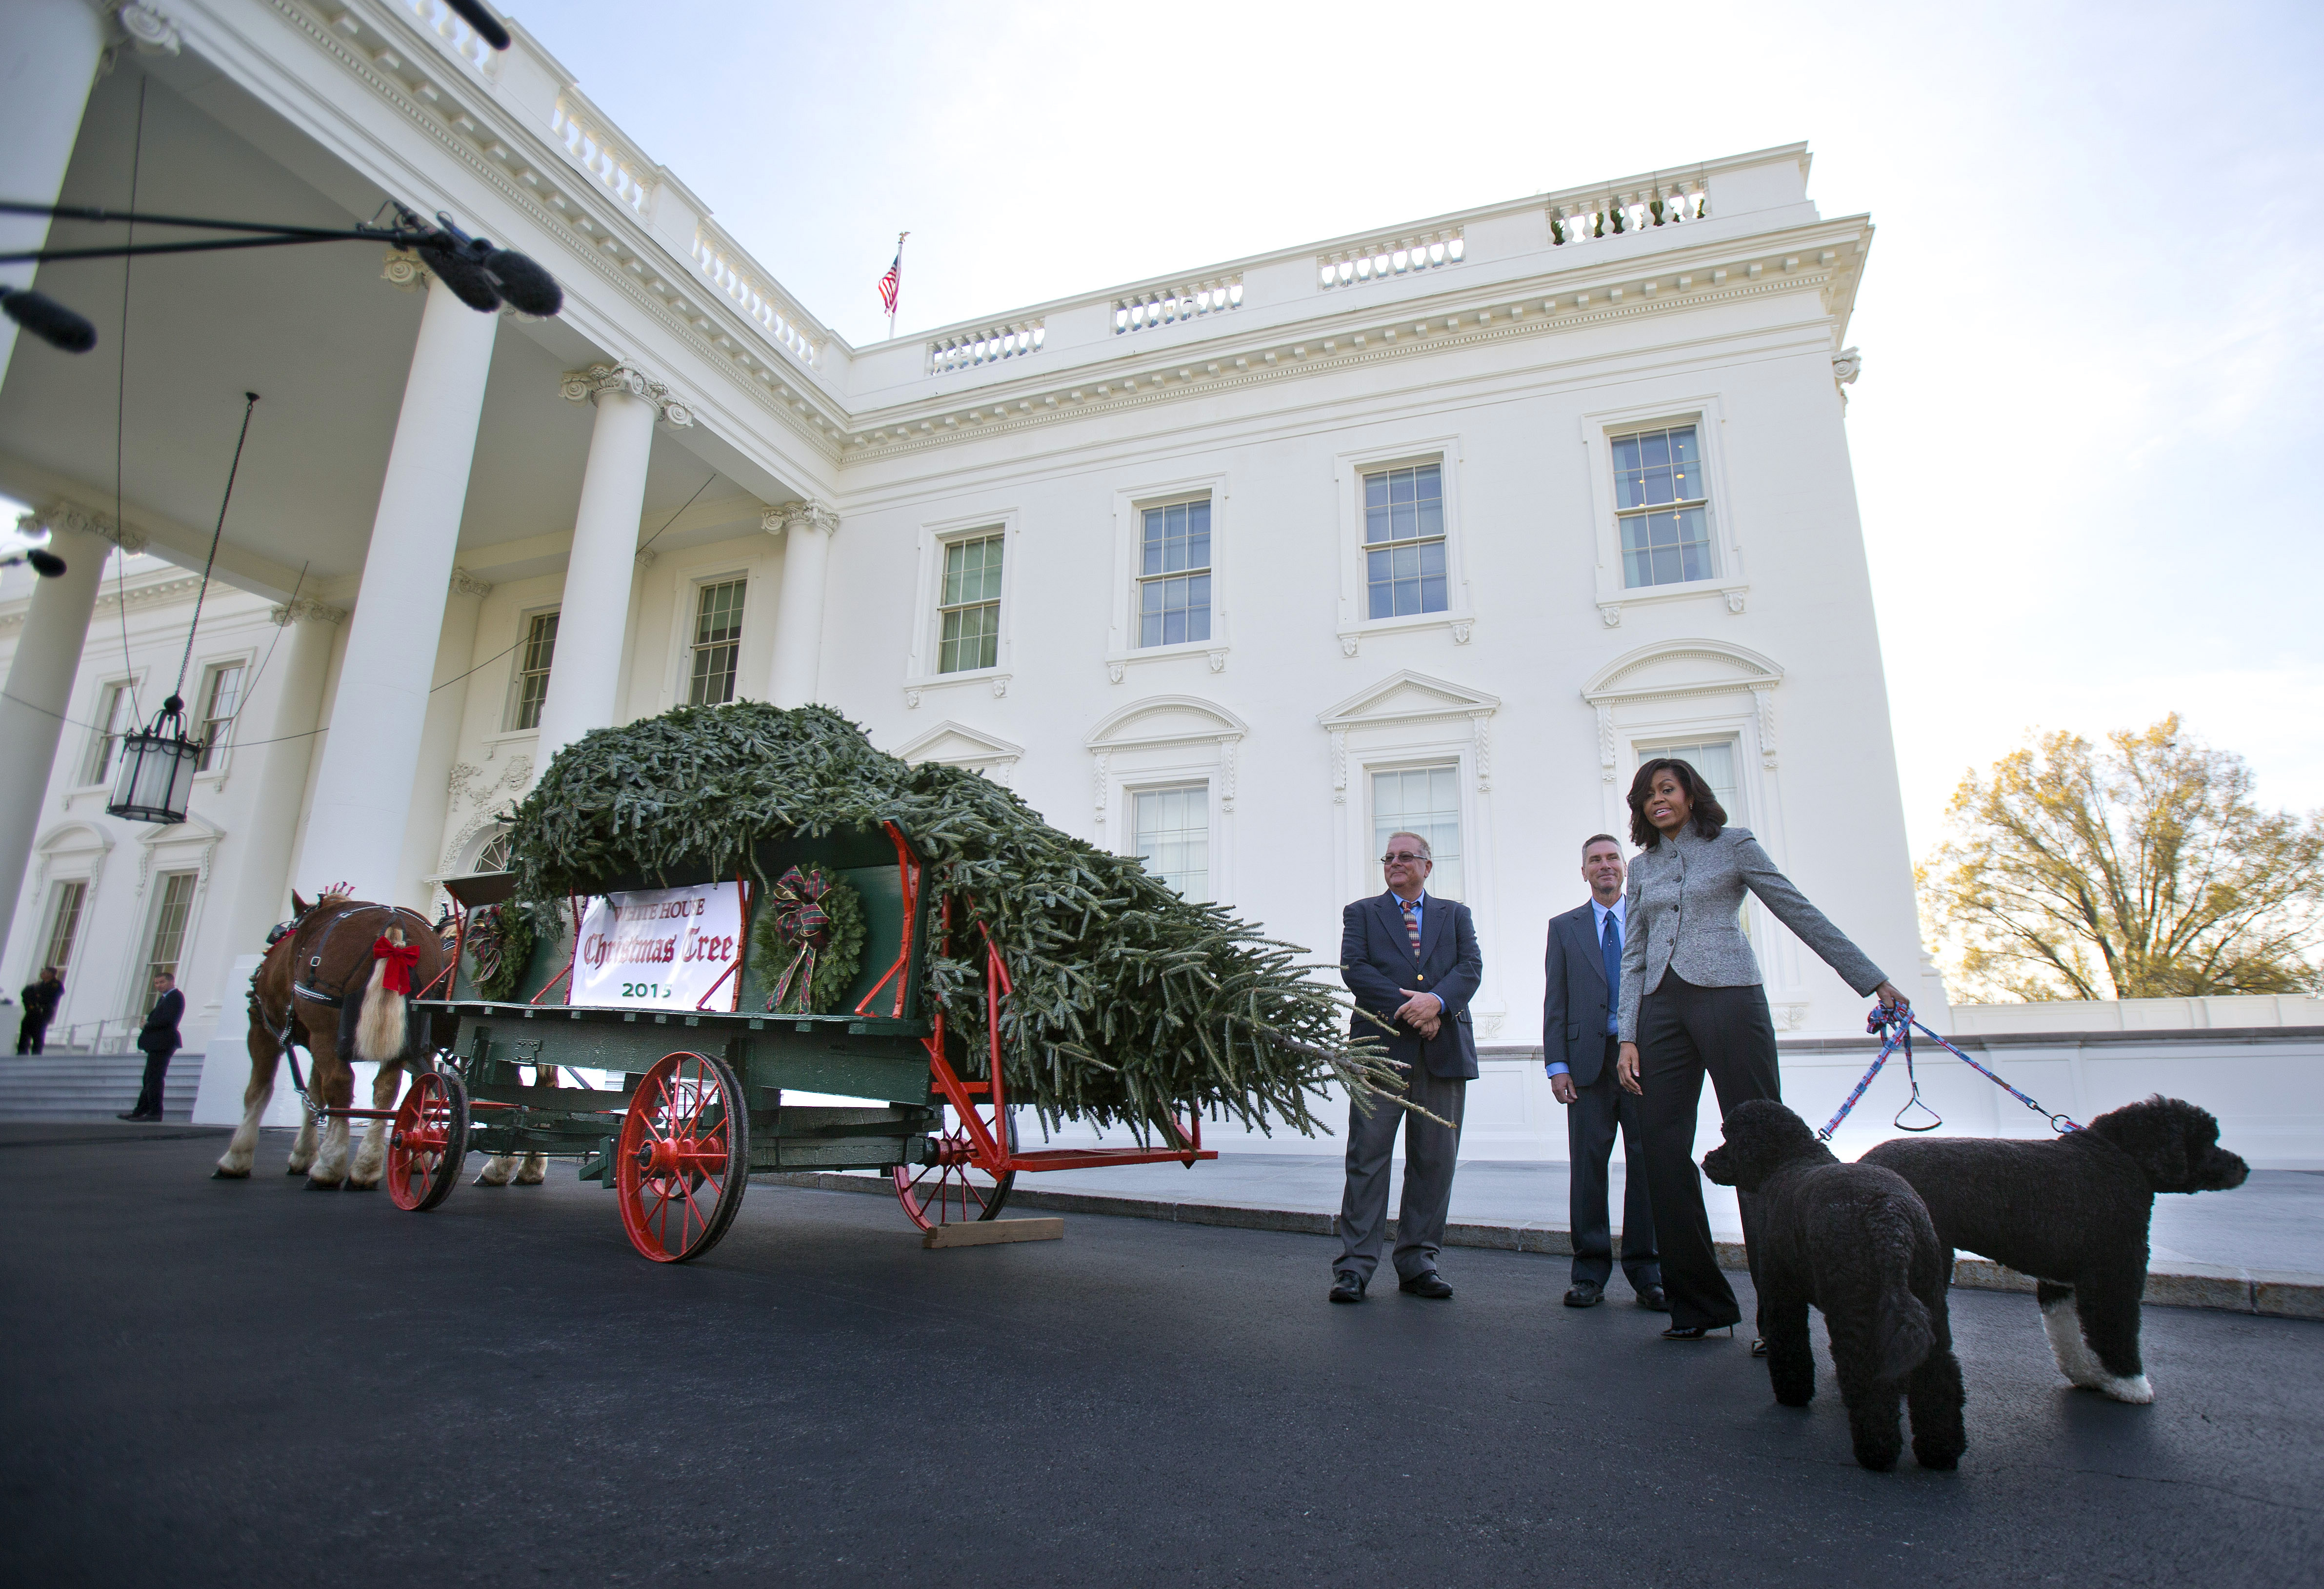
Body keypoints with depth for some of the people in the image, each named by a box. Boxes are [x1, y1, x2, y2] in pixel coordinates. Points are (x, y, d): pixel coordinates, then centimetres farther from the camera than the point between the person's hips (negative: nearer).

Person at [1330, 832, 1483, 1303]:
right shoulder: (1361, 913, 14)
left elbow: (1471, 967, 4)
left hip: (1444, 1050, 2)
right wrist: (1408, 1010, -12)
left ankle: (1418, 1261, 16)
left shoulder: (1455, 915, 19)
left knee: (1435, 1161, 5)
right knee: (1368, 1155, -4)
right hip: (1381, 1048, -2)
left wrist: (1436, 1001, -16)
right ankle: (1355, 1265, 1)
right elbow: (1354, 969, -1)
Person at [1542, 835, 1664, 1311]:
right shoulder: (1564, 927, 12)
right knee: (1587, 1164, 2)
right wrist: (1556, 1065, -2)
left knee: (1648, 1164, 2)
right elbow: (1555, 1001, 7)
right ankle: (1591, 1272, 12)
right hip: (1590, 1059, 0)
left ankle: (1647, 1273, 13)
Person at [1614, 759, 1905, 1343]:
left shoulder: (1733, 845, 6)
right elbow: (1634, 955, 14)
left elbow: (1801, 914, 4)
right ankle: (1699, 1304, 11)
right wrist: (1629, 1036, 6)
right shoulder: (1642, 866, 17)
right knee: (1664, 1152, 0)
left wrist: (1874, 980, 1)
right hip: (1662, 1008, 4)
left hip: (1727, 997, -4)